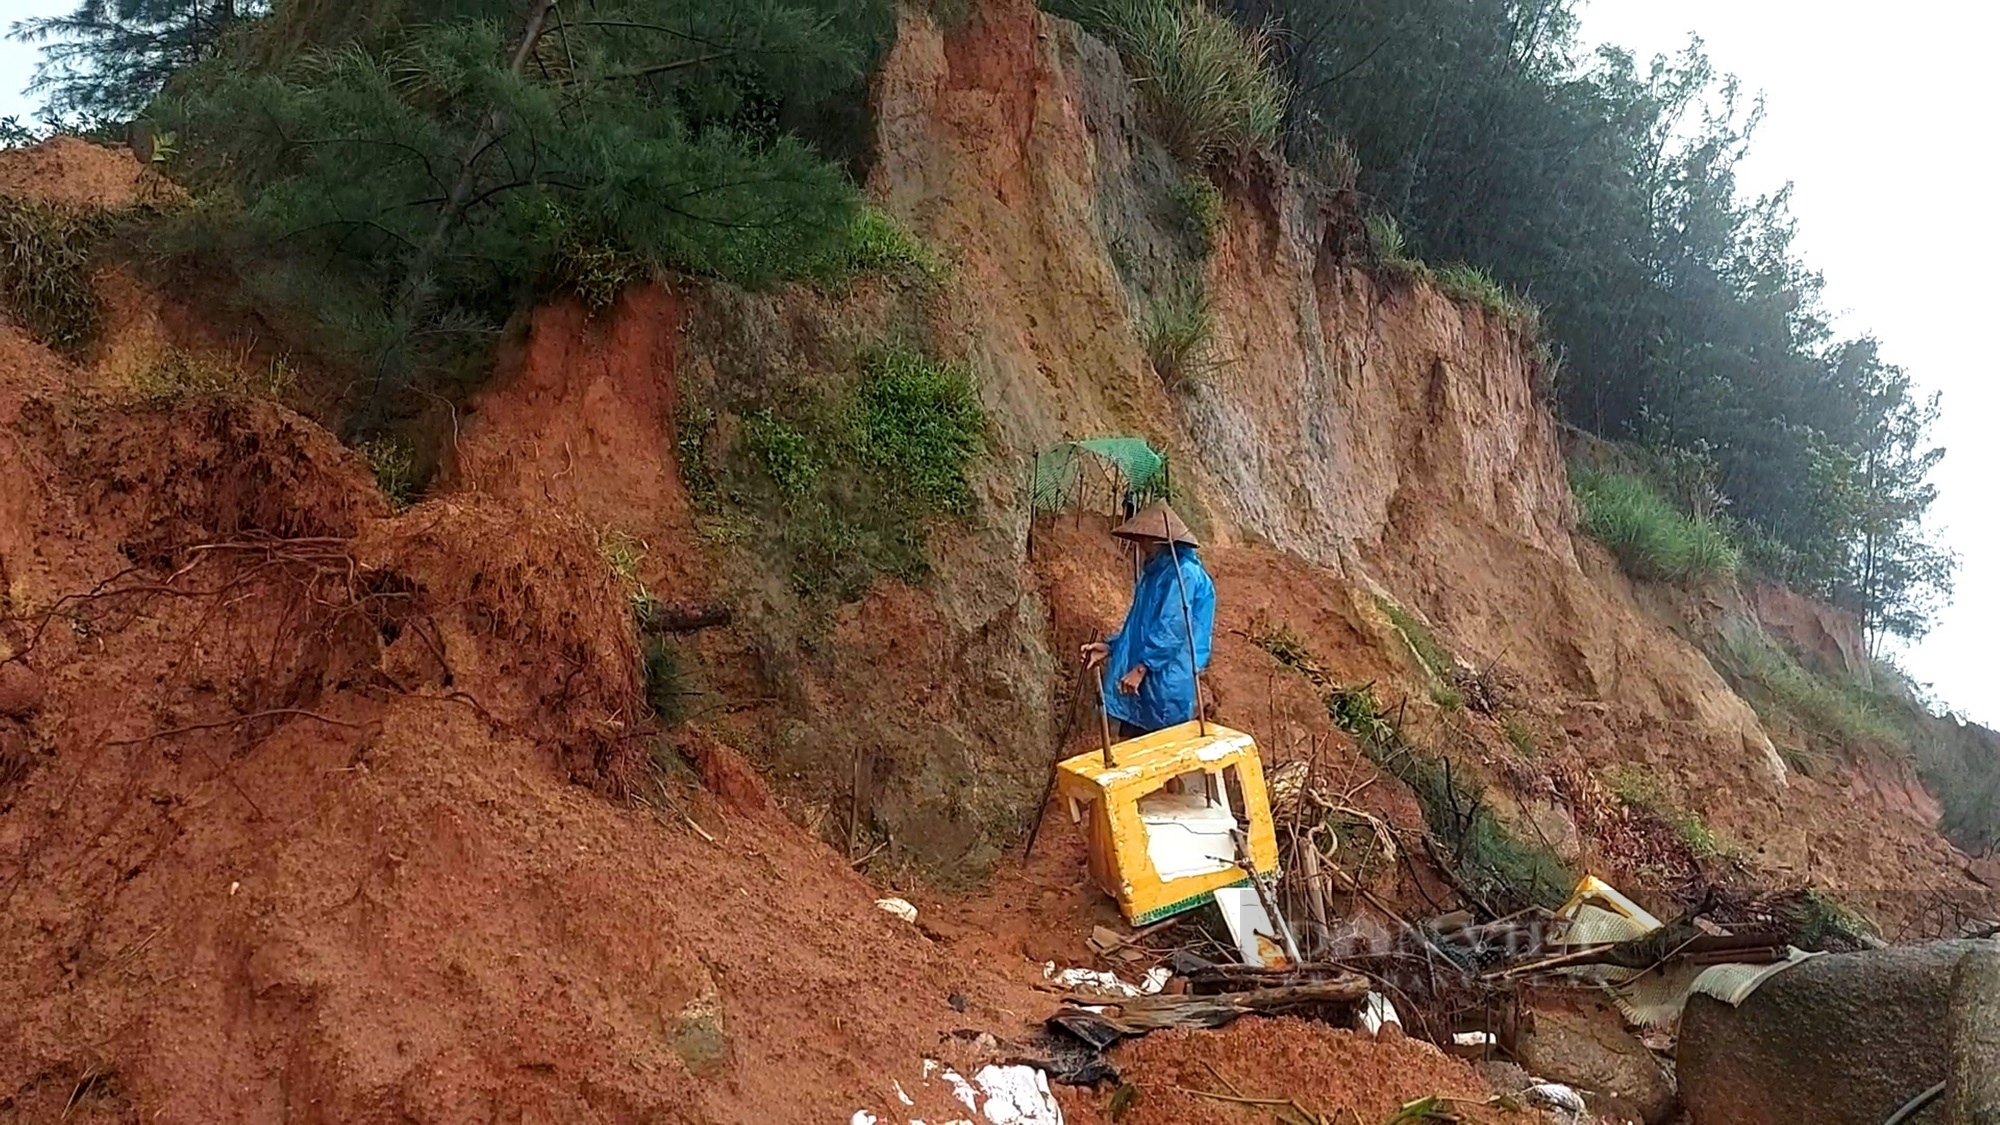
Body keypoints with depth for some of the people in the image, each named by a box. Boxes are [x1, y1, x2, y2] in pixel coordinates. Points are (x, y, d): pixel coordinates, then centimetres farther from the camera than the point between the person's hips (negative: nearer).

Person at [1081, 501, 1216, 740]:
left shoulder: (1183, 573, -15)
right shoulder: (1154, 572, 16)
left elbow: (1172, 629, -21)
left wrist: (1142, 666, -21)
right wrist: (1111, 646, 12)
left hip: (1168, 682, -9)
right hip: (1142, 683, 10)